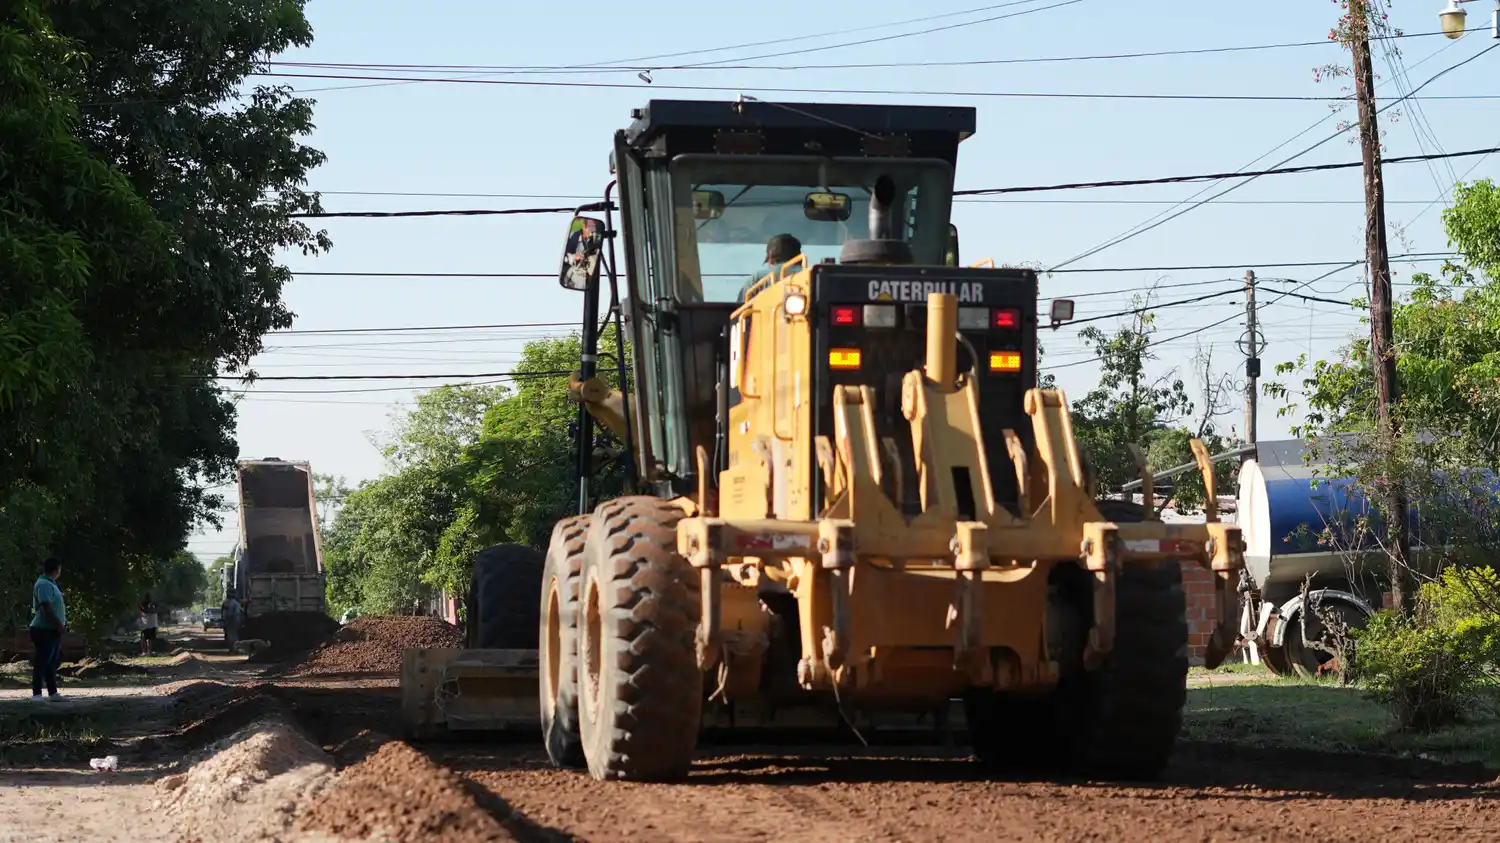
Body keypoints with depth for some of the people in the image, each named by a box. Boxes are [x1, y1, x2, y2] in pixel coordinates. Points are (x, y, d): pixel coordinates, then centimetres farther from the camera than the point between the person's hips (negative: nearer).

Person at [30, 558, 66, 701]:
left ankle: (53, 692, 17)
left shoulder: (50, 584, 17)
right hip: (44, 630, -10)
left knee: (52, 662, 13)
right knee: (42, 662, -9)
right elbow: (47, 607, -23)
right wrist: (59, 625, -20)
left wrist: (61, 625, 14)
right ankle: (36, 693, -9)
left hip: (52, 630, 10)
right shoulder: (44, 585, -15)